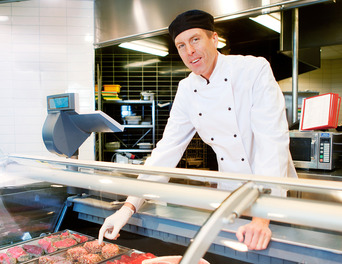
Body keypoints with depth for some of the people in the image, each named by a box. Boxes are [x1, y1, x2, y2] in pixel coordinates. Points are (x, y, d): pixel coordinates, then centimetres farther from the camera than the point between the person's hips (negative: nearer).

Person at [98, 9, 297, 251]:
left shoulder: (255, 70, -16)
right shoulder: (186, 90, -2)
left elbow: (272, 139, -24)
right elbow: (167, 149, -3)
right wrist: (129, 206, -9)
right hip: (229, 193, 4)